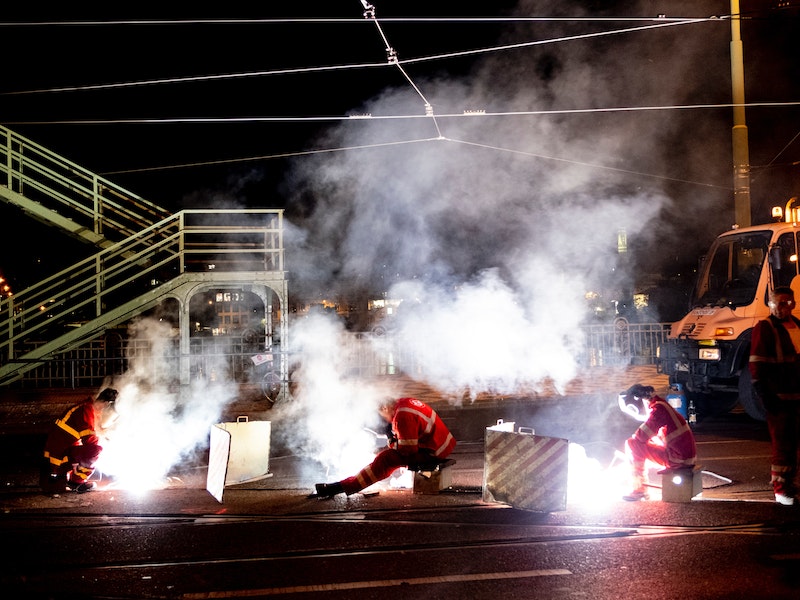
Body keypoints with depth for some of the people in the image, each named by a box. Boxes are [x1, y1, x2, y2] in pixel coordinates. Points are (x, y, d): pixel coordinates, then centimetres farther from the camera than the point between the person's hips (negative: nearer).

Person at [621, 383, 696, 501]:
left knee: (632, 444, -12)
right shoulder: (660, 404, 15)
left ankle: (639, 489, -6)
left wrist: (632, 437, 2)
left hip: (679, 459, -10)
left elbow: (641, 436, -19)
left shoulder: (658, 408, -17)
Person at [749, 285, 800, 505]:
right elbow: (756, 366, -13)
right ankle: (780, 489, 4)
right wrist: (765, 396, -18)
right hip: (778, 397, -7)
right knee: (782, 445, -4)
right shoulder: (765, 328, -9)